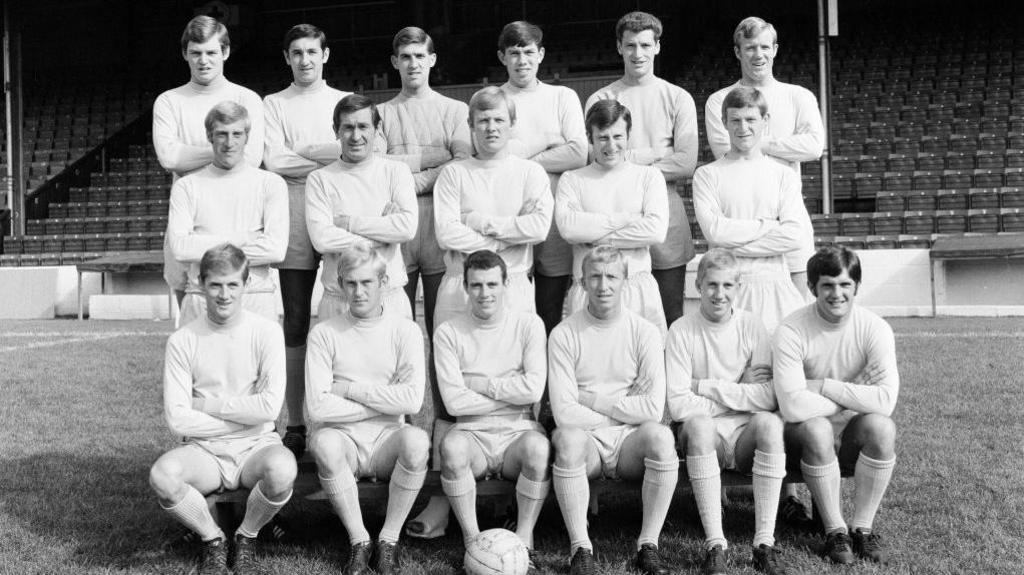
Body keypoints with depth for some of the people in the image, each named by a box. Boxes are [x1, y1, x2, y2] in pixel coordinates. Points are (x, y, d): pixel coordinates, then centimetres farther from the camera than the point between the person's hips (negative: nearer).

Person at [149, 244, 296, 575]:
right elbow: (177, 419, -8)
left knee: (283, 468, -35)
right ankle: (213, 539, 0)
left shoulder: (266, 332, -3)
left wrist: (206, 404, -9)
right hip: (203, 450, 1)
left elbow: (269, 407, -13)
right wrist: (246, 416, -10)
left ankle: (246, 537, -1)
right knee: (162, 475, -32)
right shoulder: (182, 341, -1)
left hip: (256, 446, -1)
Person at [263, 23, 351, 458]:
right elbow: (274, 161, -2)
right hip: (296, 222, 0)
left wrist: (301, 151, -5)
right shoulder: (274, 105, 12)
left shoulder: (346, 101, 16)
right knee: (295, 325, 2)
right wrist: (330, 158, -5)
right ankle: (295, 424, 8)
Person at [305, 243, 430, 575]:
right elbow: (317, 409, -12)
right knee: (324, 442, -34)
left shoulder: (406, 331, 2)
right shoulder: (324, 334, 0)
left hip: (387, 440, 0)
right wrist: (383, 401, -9)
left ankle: (389, 540, -12)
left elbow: (412, 400, -12)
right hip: (344, 440, 0)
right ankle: (359, 540, -14)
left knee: (416, 440, -32)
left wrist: (348, 389, -11)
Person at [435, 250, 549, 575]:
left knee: (538, 447, -34)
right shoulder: (448, 333, 1)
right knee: (452, 446, -34)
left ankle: (524, 543, -17)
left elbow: (533, 388, -8)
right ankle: (473, 541, -17)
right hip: (472, 432, 0)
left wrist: (478, 383, -6)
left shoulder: (529, 325, 4)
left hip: (518, 431, 0)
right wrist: (512, 394, -6)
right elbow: (454, 401, -8)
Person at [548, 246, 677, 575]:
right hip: (587, 441, -1)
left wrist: (595, 401, -8)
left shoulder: (644, 332, 1)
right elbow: (564, 412, -10)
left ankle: (648, 545, -18)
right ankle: (580, 548, -22)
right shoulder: (564, 335, -2)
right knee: (569, 437, -34)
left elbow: (653, 408, -8)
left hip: (630, 442, 1)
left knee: (660, 435, -31)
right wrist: (623, 412, -7)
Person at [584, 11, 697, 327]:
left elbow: (687, 164, -4)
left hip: (667, 228, 0)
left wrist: (629, 159, -8)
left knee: (670, 321, 5)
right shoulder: (600, 100, 7)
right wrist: (659, 153, -8)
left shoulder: (678, 99, 7)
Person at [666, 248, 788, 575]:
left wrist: (707, 386, -12)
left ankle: (765, 543, -27)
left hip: (745, 437, 1)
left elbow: (770, 397, -10)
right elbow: (678, 406, -12)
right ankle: (714, 545, -30)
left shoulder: (751, 326, 1)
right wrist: (739, 398, -8)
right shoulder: (682, 331, -3)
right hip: (703, 437, -1)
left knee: (769, 422, -30)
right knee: (699, 424, -34)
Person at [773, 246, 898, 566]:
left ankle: (863, 526, -11)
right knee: (816, 428, -34)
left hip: (852, 436, 2)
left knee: (881, 427, -29)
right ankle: (834, 530, -15)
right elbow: (793, 406, -28)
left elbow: (886, 400, -23)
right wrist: (852, 400, -17)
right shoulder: (792, 332, -17)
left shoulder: (874, 329, -10)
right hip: (804, 435, -2)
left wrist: (823, 387, -21)